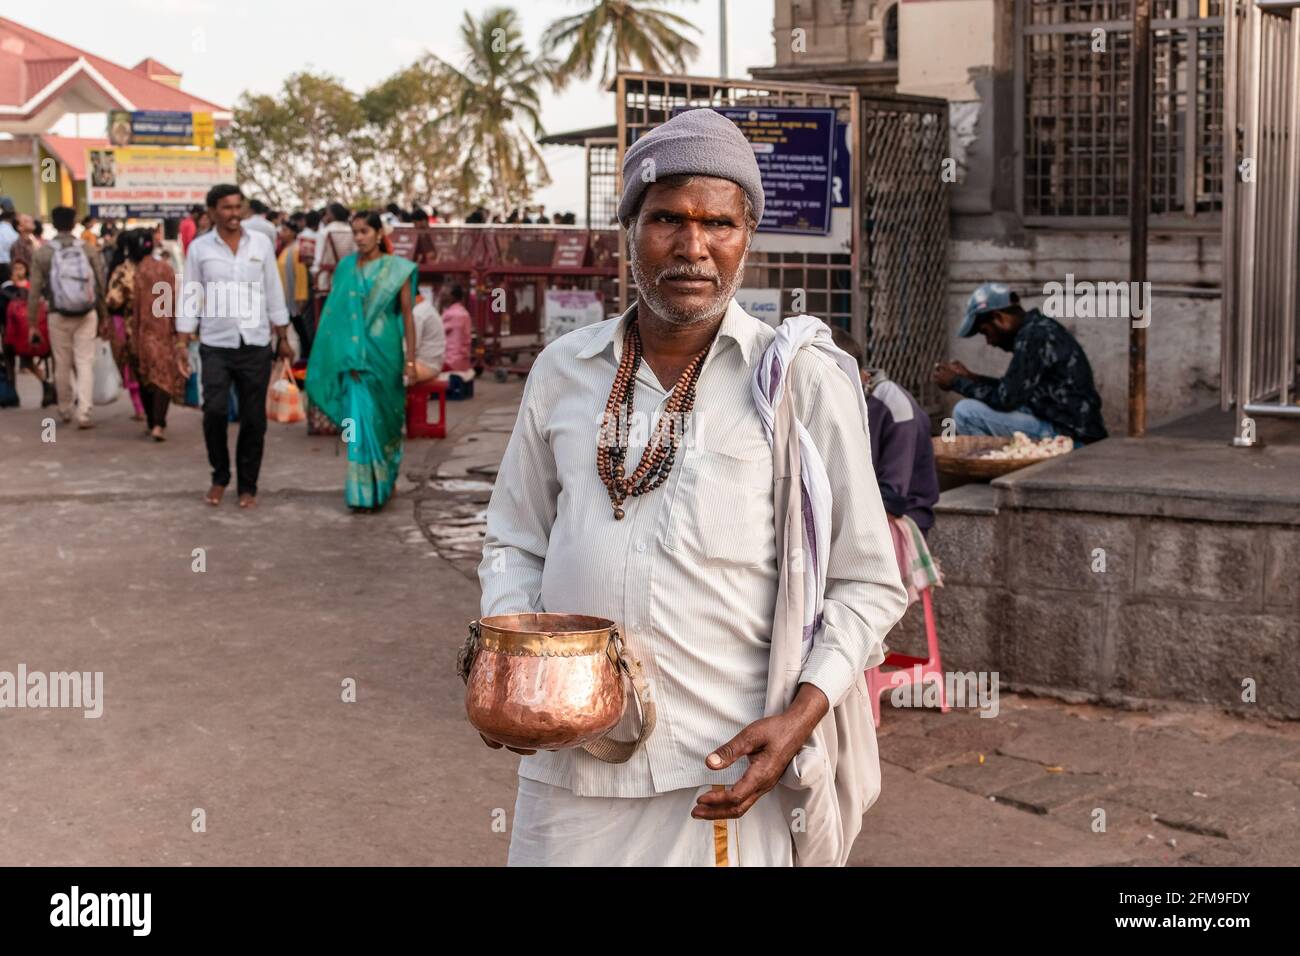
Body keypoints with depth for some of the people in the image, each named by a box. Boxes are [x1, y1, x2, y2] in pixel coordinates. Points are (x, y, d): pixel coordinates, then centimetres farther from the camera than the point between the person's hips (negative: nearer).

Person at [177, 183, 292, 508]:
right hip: (215, 346, -1)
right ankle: (219, 477, 10)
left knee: (253, 418, 4)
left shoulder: (261, 243, 5)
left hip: (256, 346, 1)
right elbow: (190, 297, 4)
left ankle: (248, 486, 18)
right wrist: (182, 341, -2)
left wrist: (283, 339, 7)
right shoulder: (199, 248, 2)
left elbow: (274, 294, 8)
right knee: (215, 410, -13)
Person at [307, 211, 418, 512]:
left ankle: (386, 481, 25)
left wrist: (410, 359, -7)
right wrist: (339, 354, 4)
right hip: (354, 354, 1)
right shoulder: (345, 267, 5)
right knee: (361, 419, -2)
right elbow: (335, 313, 8)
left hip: (385, 353, -1)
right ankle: (363, 492, 4)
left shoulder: (396, 269, -2)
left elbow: (408, 316, -2)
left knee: (386, 418, 7)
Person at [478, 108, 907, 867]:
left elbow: (868, 583, -2)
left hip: (723, 772, -3)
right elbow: (515, 542, 17)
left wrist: (802, 715, -15)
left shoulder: (804, 378, -4)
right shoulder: (562, 370, 7)